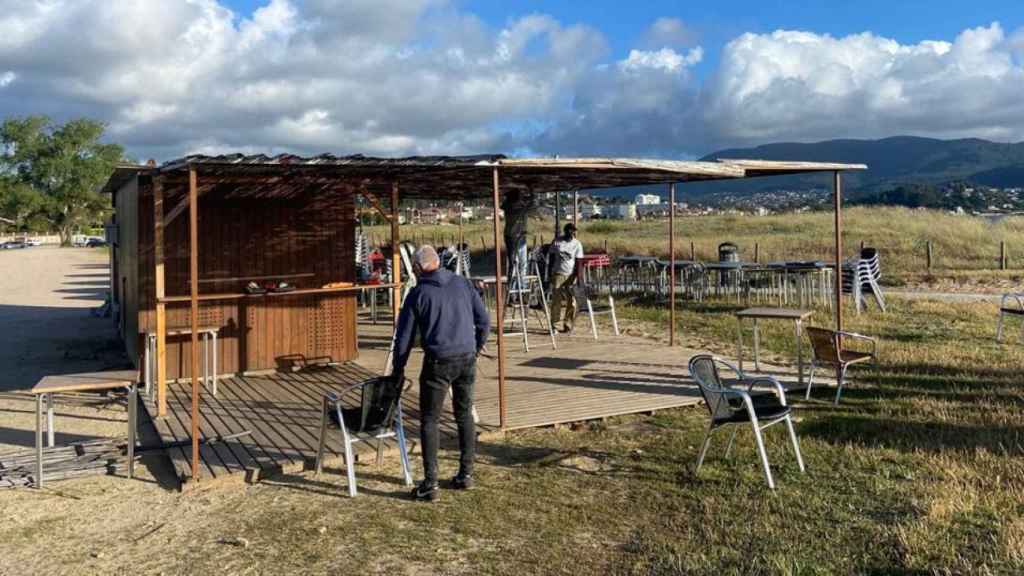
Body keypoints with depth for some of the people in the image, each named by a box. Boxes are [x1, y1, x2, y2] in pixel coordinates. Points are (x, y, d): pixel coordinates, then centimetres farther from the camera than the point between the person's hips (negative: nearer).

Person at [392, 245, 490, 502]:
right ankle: (466, 474, 22)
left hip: (438, 362, -4)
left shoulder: (418, 293, -3)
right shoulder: (463, 283, 7)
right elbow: (484, 320, 8)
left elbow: (404, 337, 1)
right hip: (467, 359, 4)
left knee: (429, 420, 5)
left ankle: (430, 484, 4)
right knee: (465, 415, 17)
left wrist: (398, 370, 13)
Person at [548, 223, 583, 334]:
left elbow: (578, 261, -1)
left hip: (571, 275, 0)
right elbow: (551, 257, 8)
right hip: (558, 274, 0)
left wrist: (575, 277, -9)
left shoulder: (577, 244, 1)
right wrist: (549, 273, 4)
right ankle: (553, 324, 4)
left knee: (572, 301, -6)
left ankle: (568, 325, 5)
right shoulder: (556, 242, 3)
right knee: (556, 300, -4)